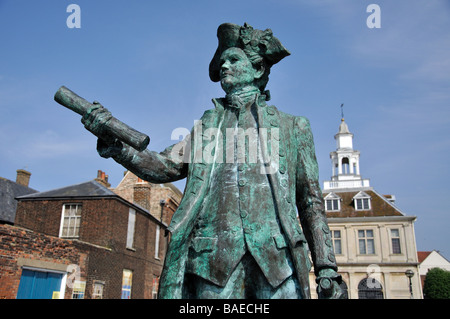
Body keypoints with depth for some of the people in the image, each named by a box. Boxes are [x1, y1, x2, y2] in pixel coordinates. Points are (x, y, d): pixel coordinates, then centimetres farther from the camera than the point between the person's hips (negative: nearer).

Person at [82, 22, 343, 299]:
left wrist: (326, 266, 5)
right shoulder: (208, 126, 22)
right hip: (215, 257, 1)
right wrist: (114, 142, -7)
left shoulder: (291, 127, 17)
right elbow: (163, 166, 9)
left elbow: (311, 202, 12)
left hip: (277, 256, 0)